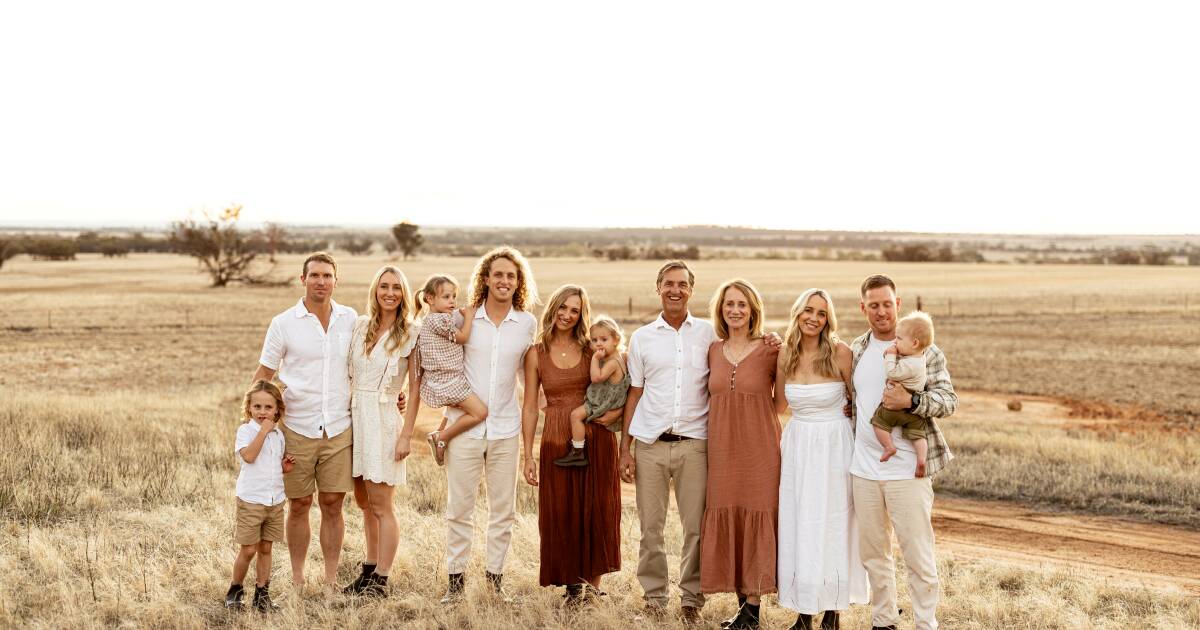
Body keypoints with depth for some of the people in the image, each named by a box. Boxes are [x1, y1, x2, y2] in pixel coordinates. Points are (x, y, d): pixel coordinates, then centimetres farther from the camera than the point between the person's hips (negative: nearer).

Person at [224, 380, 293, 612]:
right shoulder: (245, 430, -8)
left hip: (275, 500, 5)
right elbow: (249, 456, -25)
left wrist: (285, 465, 2)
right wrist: (263, 430, -23)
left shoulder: (278, 434, 10)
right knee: (248, 550, 0)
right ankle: (235, 591, 18)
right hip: (251, 500, -5)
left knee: (265, 548, 11)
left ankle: (262, 593, 18)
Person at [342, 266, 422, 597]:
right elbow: (351, 374, 14)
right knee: (364, 502, 13)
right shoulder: (361, 325, 8)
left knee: (380, 506, -3)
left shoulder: (410, 335, -6)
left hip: (383, 420, -5)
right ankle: (369, 572, 23)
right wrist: (346, 415, 7)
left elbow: (415, 390, -6)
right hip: (355, 416, 6)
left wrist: (406, 435, -11)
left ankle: (381, 581, 4)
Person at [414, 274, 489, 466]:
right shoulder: (439, 320, -18)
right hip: (447, 382, -10)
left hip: (439, 379, 10)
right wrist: (468, 316, 0)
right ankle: (441, 438, -7)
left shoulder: (427, 321, 13)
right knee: (480, 412, -14)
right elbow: (462, 337, -11)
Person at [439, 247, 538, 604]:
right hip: (465, 426, -1)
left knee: (503, 509, 7)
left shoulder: (527, 323, 3)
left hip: (505, 428, 1)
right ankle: (456, 578, 14)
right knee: (459, 507, 3)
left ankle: (495, 577, 19)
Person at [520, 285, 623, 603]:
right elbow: (530, 407, 4)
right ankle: (573, 581, 15)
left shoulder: (593, 350, 4)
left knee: (596, 510, 3)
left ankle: (593, 580, 14)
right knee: (561, 512, 2)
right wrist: (528, 455, 0)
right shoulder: (536, 354, 3)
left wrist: (617, 410, -11)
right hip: (557, 440, 0)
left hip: (596, 437, 0)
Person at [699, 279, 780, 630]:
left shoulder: (770, 351, -3)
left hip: (759, 449, -4)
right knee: (725, 522, 4)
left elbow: (780, 404, 4)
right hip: (721, 449, 4)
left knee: (756, 521, -1)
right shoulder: (713, 350, 8)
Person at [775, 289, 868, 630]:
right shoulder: (785, 354, 1)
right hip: (797, 447, 4)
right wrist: (772, 361, 5)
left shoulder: (840, 353, -11)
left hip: (834, 447, -4)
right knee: (796, 528, 6)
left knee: (832, 527, 3)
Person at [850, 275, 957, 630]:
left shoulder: (923, 350, -4)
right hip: (863, 469, 4)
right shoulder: (854, 352, 9)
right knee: (873, 552, 13)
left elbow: (949, 400, -8)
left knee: (918, 555, -1)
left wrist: (910, 402, -23)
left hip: (907, 469, -4)